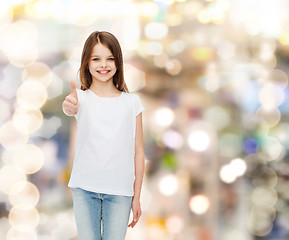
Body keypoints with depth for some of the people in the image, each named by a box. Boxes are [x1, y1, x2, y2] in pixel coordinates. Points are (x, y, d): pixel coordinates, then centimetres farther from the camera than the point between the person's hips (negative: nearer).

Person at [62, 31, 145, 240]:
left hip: (120, 191, 0)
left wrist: (136, 197, 3)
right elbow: (71, 108, -26)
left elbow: (138, 152, 5)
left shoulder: (131, 102, 4)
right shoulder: (82, 97, 0)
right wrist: (69, 107, -51)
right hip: (84, 189, 0)